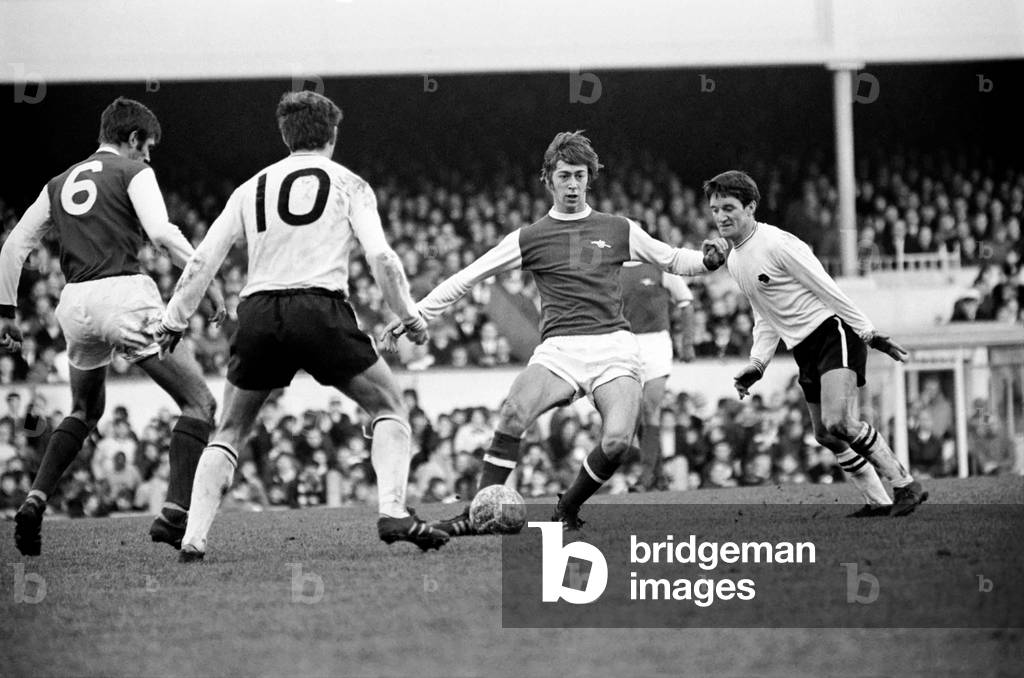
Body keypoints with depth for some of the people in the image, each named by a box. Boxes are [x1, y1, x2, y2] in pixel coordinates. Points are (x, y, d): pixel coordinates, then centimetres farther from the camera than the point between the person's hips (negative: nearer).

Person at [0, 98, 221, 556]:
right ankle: (174, 514, -14)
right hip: (124, 295, -6)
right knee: (199, 402, 0)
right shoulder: (133, 171, 4)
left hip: (75, 303, 6)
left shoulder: (60, 184, 22)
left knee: (85, 411, 29)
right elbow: (161, 232, -12)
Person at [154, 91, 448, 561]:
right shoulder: (348, 184, 11)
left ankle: (193, 539, 4)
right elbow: (381, 257, -1)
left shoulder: (251, 189, 19)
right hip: (319, 308, -3)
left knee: (229, 432, 16)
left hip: (258, 311, 3)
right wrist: (410, 316, 9)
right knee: (390, 410, 12)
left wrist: (173, 320, 19)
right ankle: (393, 512, -8)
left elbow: (203, 261, 13)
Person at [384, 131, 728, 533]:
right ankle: (475, 515, -20)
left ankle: (568, 509, 5)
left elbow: (672, 260, 25)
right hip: (559, 348, 0)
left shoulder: (618, 230, 15)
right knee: (513, 413, -28)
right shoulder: (529, 238, 12)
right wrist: (414, 315, 8)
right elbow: (466, 279, 13)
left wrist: (707, 260, 3)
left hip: (613, 345, 0)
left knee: (618, 441, -23)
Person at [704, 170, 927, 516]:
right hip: (805, 350, 9)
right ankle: (877, 501, 17)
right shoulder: (734, 260, 13)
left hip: (833, 332, -9)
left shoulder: (777, 244, -14)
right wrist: (756, 364, 11)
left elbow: (828, 289, -15)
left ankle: (906, 486, -14)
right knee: (825, 434, 7)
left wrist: (869, 334, -15)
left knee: (838, 423, -23)